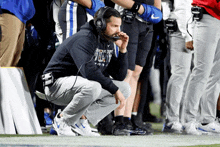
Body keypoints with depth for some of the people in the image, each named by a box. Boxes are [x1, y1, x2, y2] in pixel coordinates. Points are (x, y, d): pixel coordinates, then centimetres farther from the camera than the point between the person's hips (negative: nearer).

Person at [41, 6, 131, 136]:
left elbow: (119, 76, 10)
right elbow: (88, 70, -34)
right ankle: (63, 120, -14)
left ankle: (81, 119, -3)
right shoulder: (84, 39, -20)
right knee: (92, 87, -39)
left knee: (125, 89, -1)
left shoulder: (108, 43, 9)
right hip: (58, 84, -9)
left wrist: (123, 50, -3)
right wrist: (115, 90, -31)